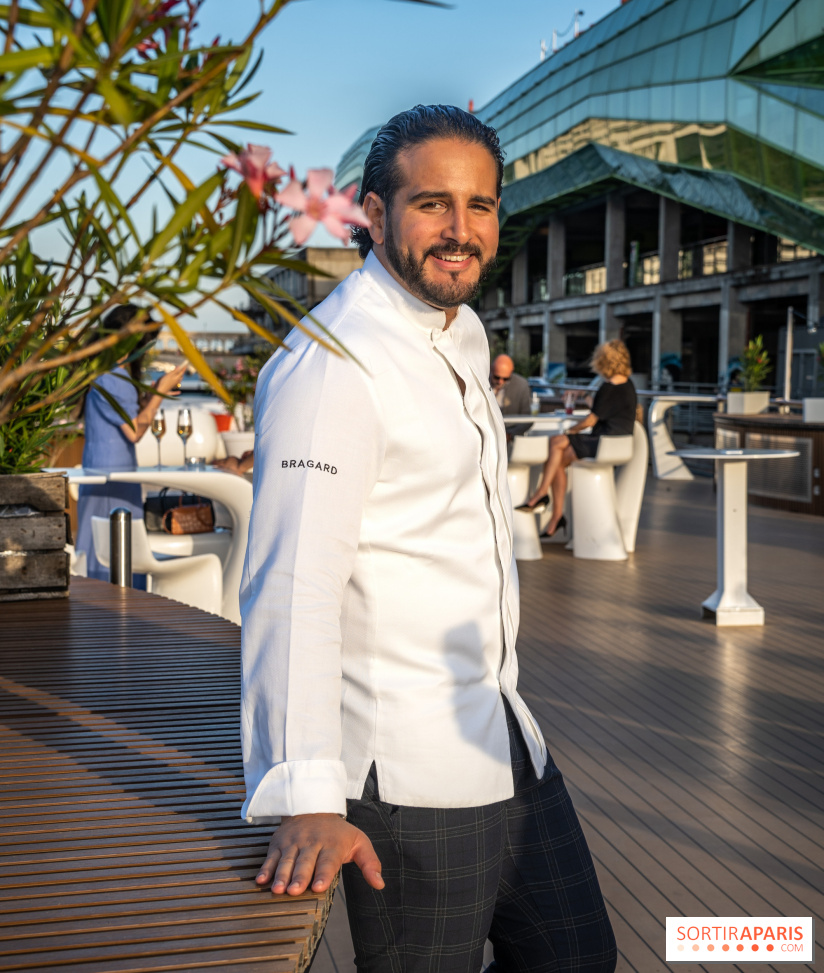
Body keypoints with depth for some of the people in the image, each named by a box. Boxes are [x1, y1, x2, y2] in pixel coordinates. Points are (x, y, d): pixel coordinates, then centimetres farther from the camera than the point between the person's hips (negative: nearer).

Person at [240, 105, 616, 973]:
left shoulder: (464, 333, 11)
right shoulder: (329, 365, -19)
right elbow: (292, 586, -28)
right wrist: (306, 802, -34)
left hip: (507, 738, 9)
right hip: (407, 773, -9)